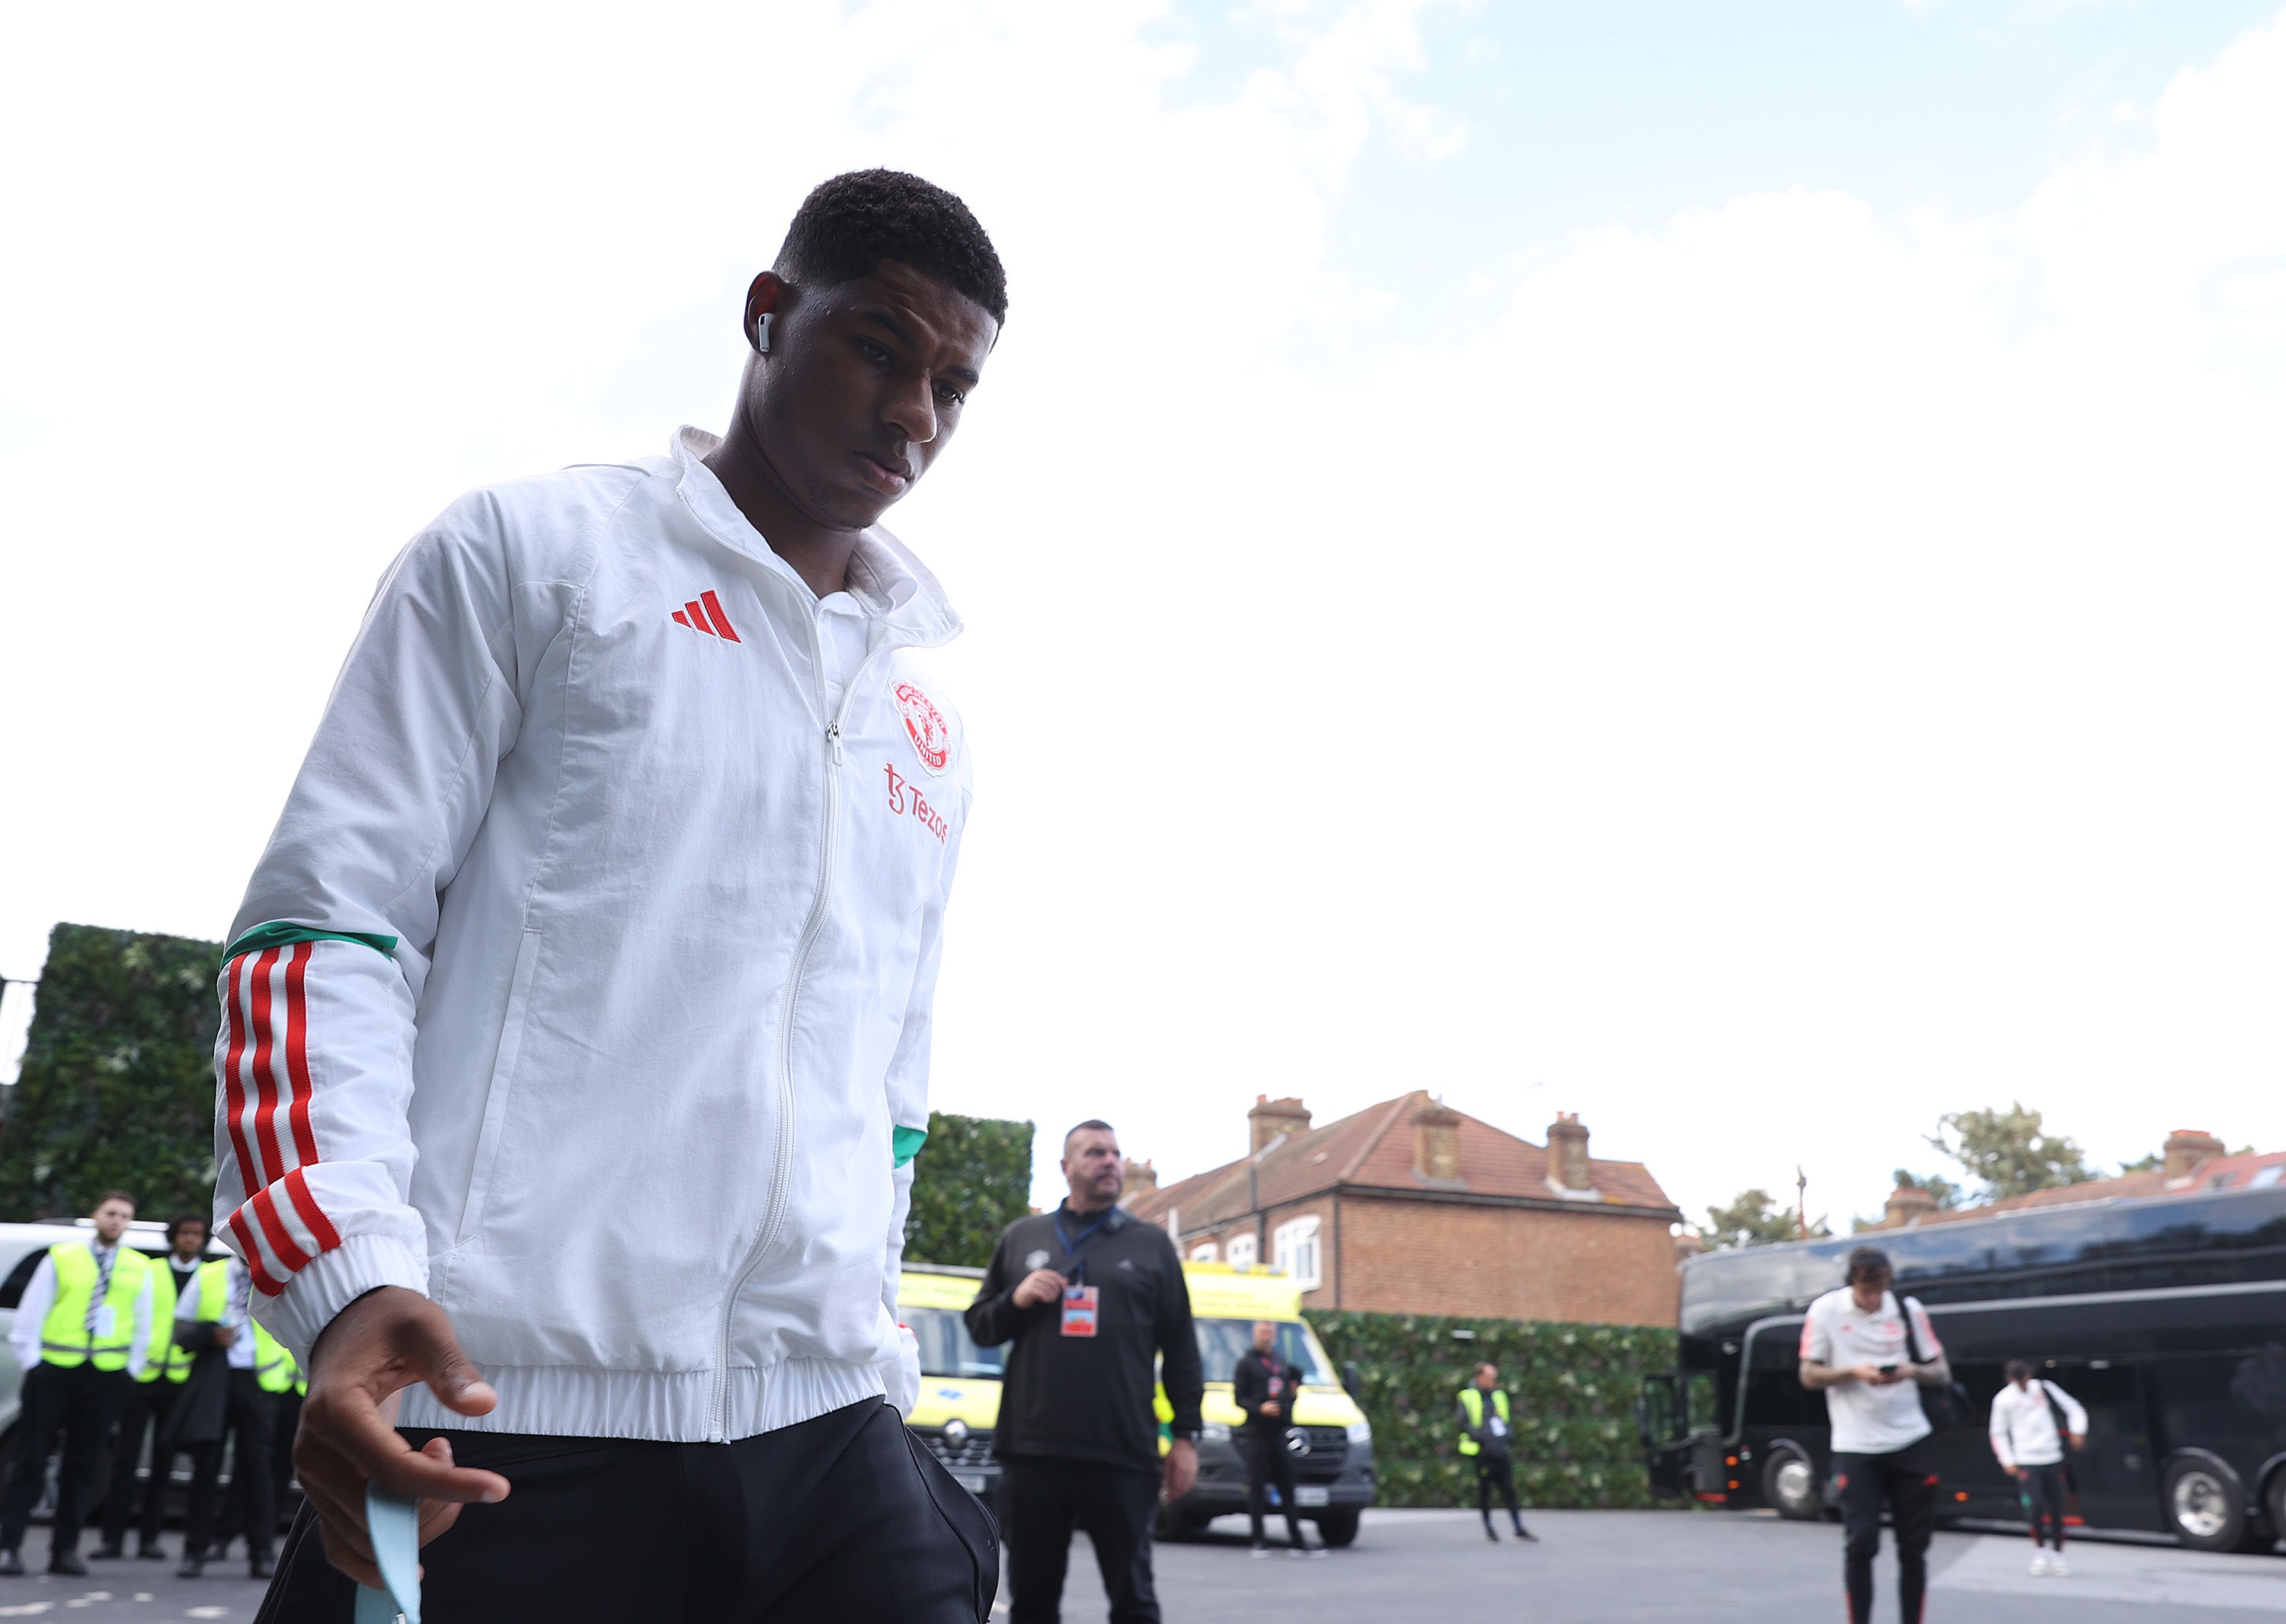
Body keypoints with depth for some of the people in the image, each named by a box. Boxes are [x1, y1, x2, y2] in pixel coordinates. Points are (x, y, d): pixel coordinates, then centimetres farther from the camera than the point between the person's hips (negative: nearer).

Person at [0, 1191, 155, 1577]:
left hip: (107, 1376, 2)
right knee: (31, 1458, 0)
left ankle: (65, 1549, 14)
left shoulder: (140, 1268, 8)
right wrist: (31, 1363, -3)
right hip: (53, 1369, -2)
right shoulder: (62, 1257, 2)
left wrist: (129, 1373, 5)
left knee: (83, 1463, 6)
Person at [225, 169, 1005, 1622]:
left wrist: (872, 1360, 16)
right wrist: (352, 1273, -16)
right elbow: (323, 918, -3)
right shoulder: (531, 551, 3)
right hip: (505, 1419, -4)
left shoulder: (926, 716, 18)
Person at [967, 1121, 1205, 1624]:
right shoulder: (1021, 1238, 12)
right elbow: (979, 1326, 14)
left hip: (1122, 1455, -1)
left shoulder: (1150, 1244, 8)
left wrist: (1185, 1435, 2)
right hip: (1032, 1451, 2)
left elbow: (1181, 1350, 8)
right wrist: (1016, 1300, -6)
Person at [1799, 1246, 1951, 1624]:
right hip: (1855, 1447, -2)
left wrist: (1912, 1371, -14)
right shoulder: (1825, 1311, -4)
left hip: (1912, 1441, 2)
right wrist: (1855, 1372, -17)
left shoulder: (1909, 1309, 2)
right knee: (1860, 1542, -7)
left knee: (1914, 1543, 5)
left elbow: (1942, 1372, 7)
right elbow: (1809, 1375, 0)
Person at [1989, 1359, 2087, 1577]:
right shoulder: (2003, 1399, 0)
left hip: (2052, 1460, 2)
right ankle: (2038, 1552, 2)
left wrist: (2077, 1431, -9)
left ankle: (2058, 1556, 18)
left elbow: (2073, 1408, 8)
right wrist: (2008, 1461, -1)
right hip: (2025, 1461, -2)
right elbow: (1998, 1433, 7)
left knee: (2057, 1509, 3)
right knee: (2034, 1506, -16)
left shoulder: (2044, 1389, 3)